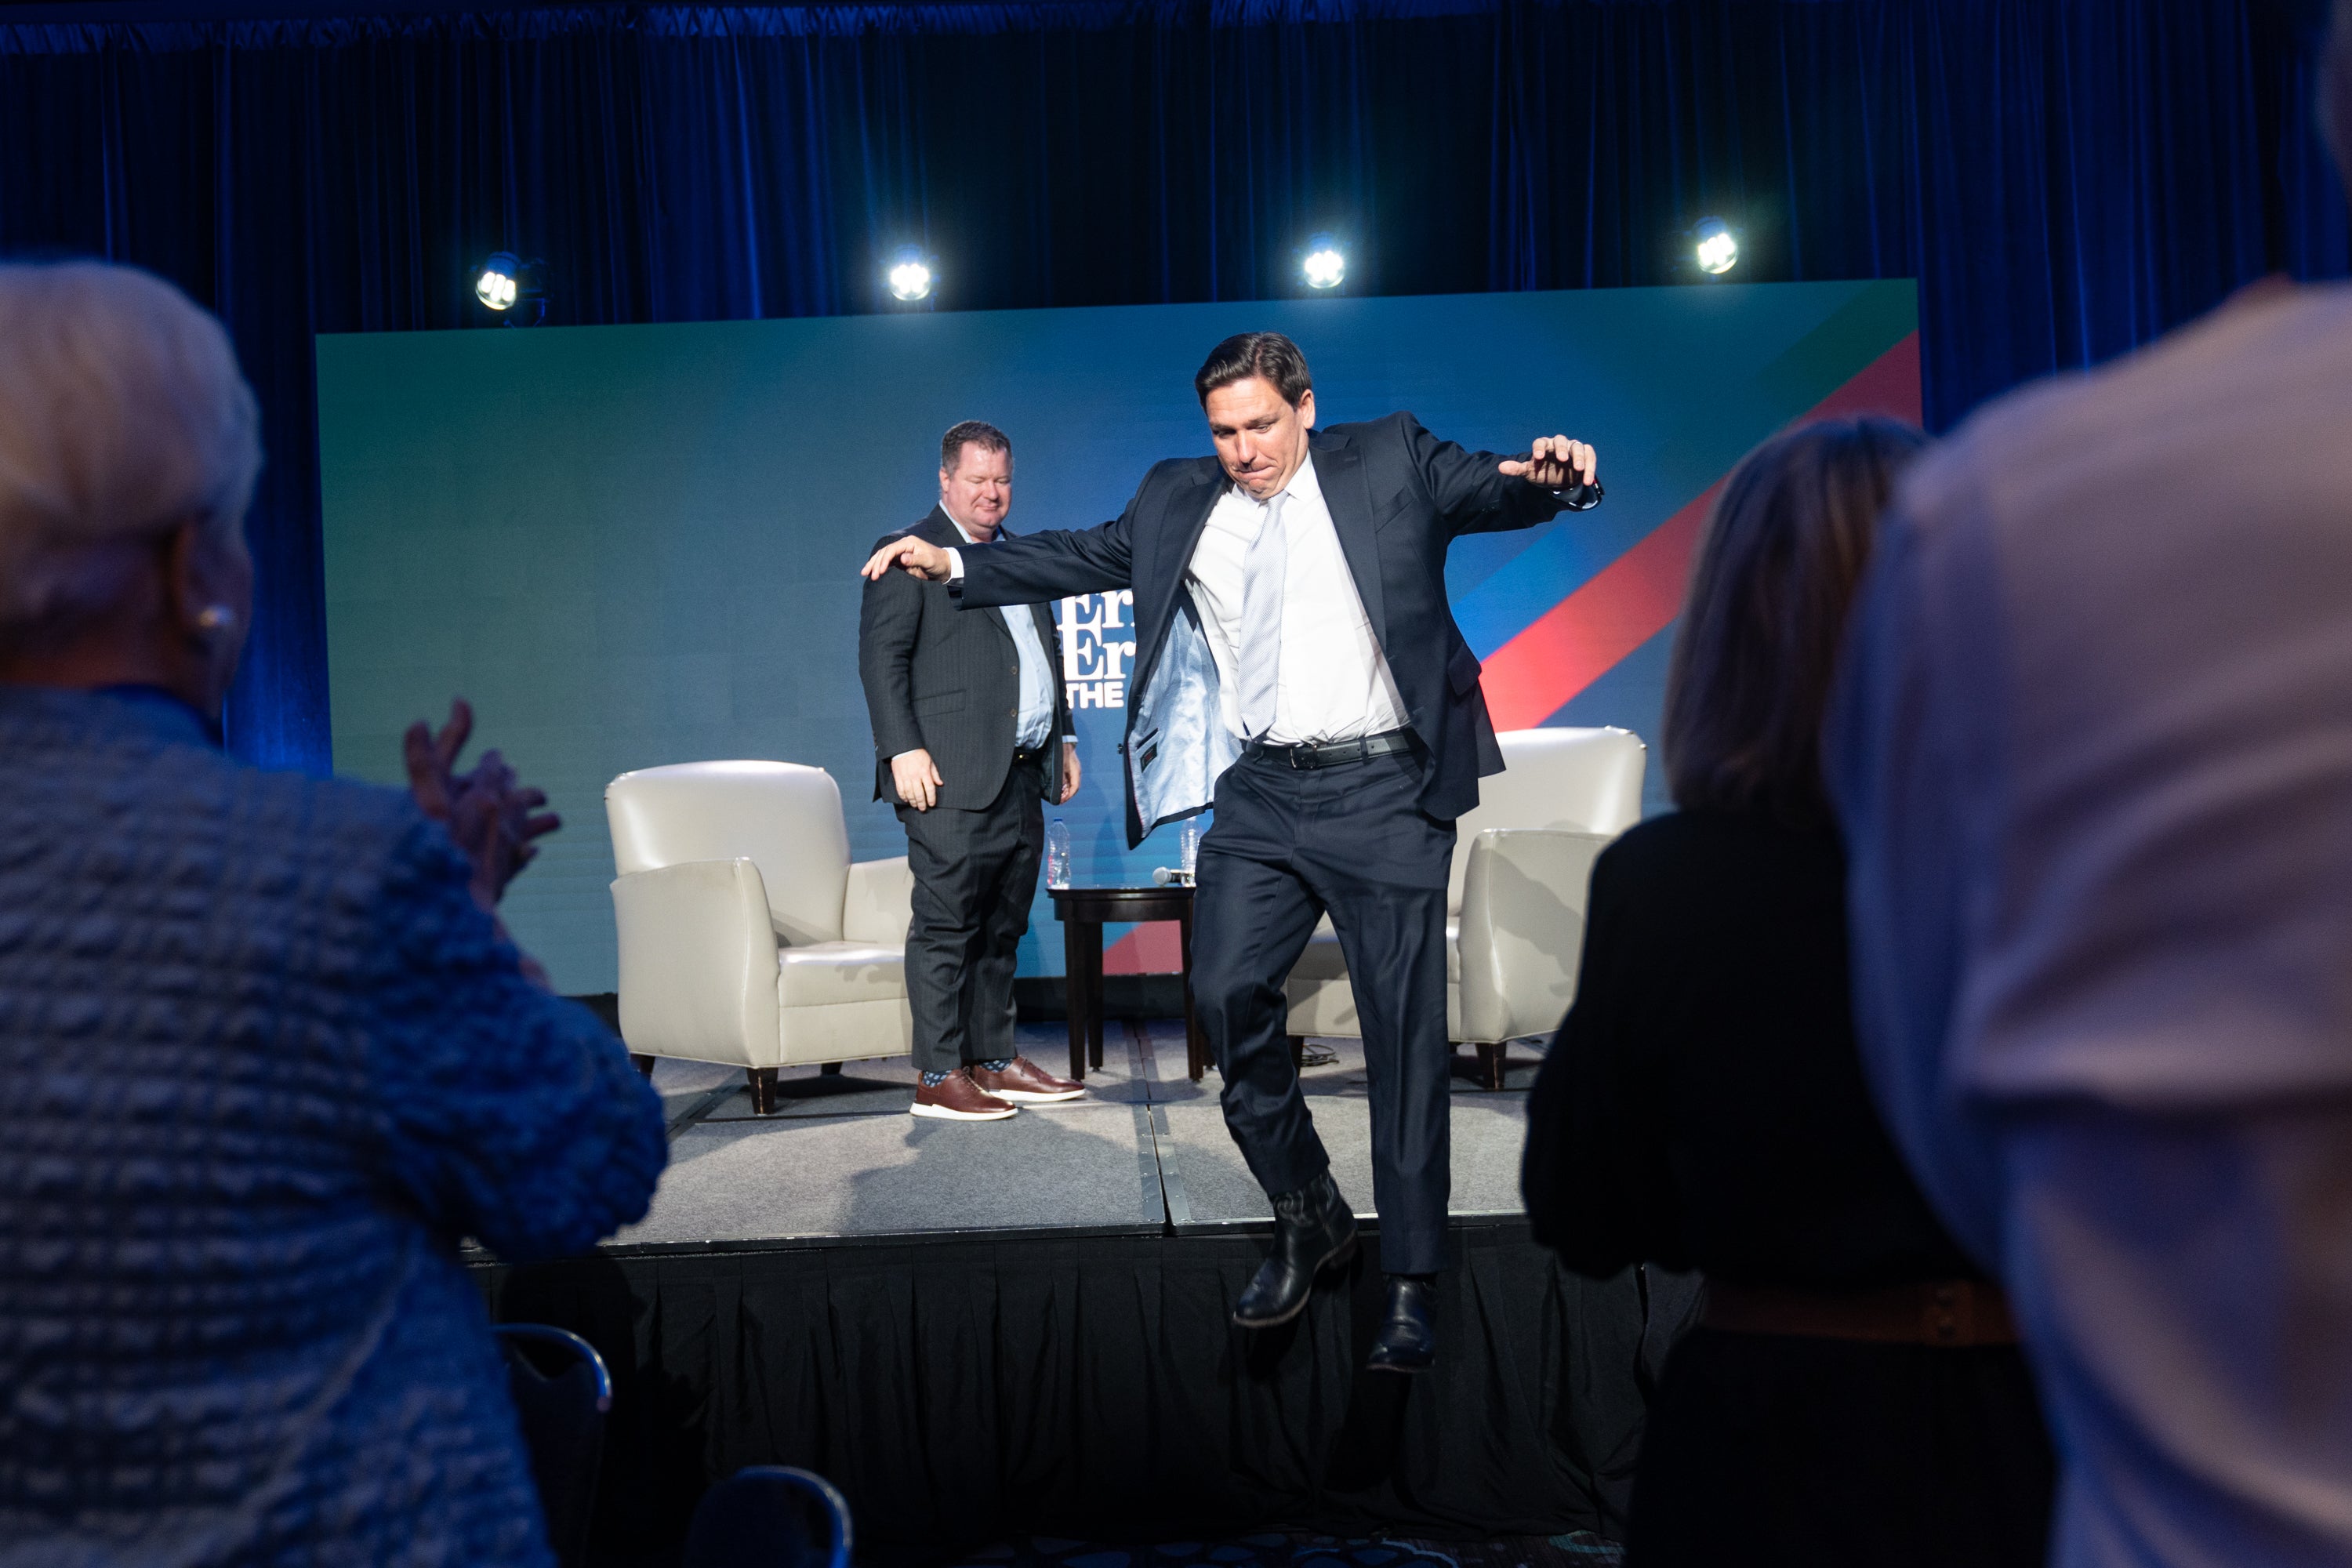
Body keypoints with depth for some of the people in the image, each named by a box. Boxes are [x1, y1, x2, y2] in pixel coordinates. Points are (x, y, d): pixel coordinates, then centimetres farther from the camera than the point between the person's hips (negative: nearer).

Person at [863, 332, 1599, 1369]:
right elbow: (1085, 556, 15)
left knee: (1405, 1033, 1)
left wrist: (1557, 473, -27)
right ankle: (1306, 1219, 15)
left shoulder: (1388, 461, 3)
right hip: (1263, 791, 3)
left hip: (1385, 790, -3)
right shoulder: (1179, 501, 13)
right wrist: (956, 566, 6)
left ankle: (1409, 1283, 15)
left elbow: (1502, 492, -5)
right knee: (1224, 990, -10)